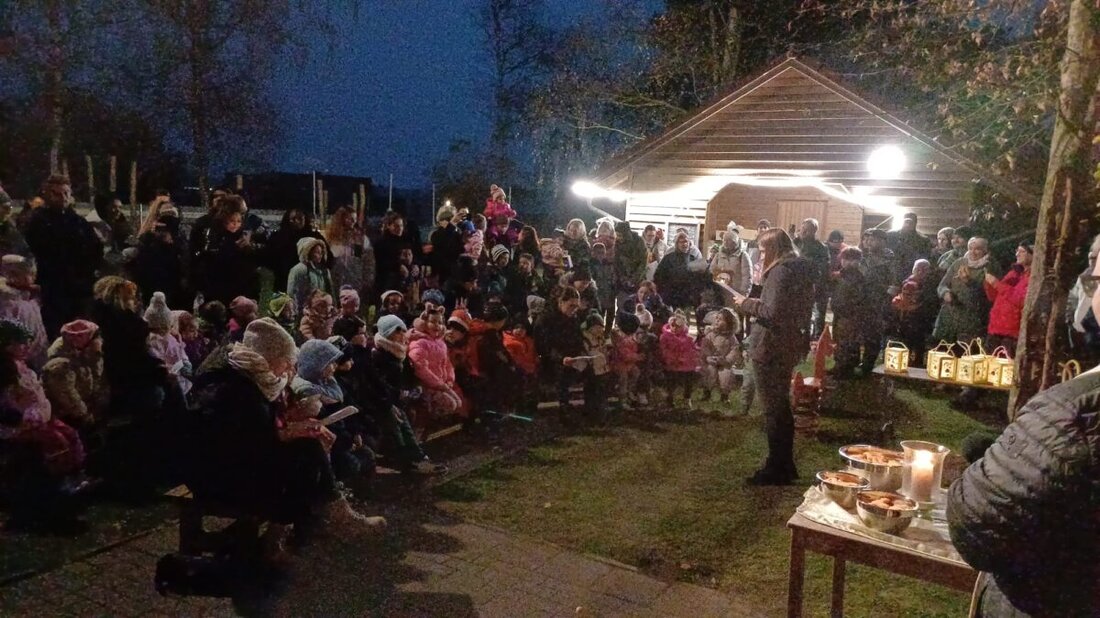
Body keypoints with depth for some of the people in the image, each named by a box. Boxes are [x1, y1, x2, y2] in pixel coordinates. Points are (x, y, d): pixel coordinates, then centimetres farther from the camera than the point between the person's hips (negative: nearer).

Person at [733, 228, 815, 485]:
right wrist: (753, 303, 10)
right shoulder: (800, 270, 12)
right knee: (782, 406, 19)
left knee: (774, 409, 0)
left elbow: (773, 313, -24)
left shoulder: (780, 271, -18)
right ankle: (785, 466, 30)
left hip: (771, 348, -10)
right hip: (789, 346, 10)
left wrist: (746, 304, -10)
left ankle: (776, 469, 10)